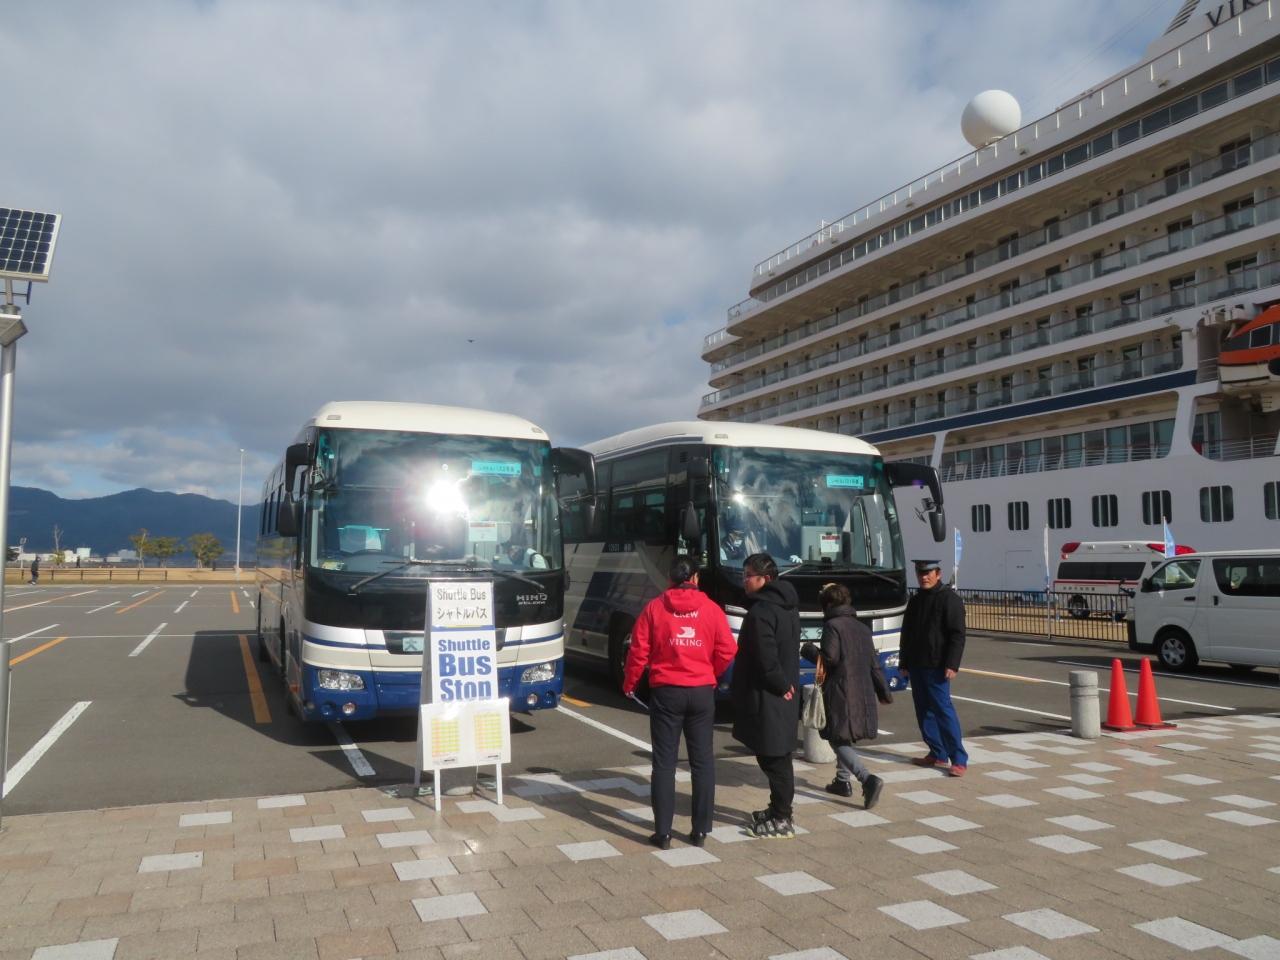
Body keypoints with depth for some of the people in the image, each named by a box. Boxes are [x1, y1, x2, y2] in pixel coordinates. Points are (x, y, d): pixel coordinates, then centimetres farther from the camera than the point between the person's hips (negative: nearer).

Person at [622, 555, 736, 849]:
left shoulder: (655, 607, -3)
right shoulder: (711, 608, -1)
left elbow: (639, 651, -3)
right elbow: (727, 651, -4)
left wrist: (629, 684, 12)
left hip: (666, 692, -1)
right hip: (702, 692, 1)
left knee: (664, 762, 4)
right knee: (703, 761, 10)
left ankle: (663, 833, 6)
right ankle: (701, 830, 14)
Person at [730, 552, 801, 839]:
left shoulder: (761, 612, -20)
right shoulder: (788, 606, 11)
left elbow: (766, 659, -24)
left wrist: (780, 685, -11)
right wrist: (785, 684, 14)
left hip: (767, 697, -10)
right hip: (783, 695, 10)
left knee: (773, 758, -2)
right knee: (778, 756, 17)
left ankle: (782, 820, 6)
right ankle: (778, 810, 28)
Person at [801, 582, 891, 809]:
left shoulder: (832, 626, -10)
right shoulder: (862, 628, 12)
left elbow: (830, 658, -17)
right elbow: (874, 663, 15)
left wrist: (809, 651, 0)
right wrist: (883, 691, 22)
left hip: (840, 694, -8)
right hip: (862, 693, 8)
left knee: (838, 740, -4)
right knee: (844, 738, 23)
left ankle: (868, 779, -21)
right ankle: (843, 781, 29)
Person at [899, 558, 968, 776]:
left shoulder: (950, 599, -7)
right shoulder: (915, 601, 15)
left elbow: (957, 635, -12)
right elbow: (906, 634, 20)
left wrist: (952, 664, -19)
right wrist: (904, 663, 17)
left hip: (937, 667, -8)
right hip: (916, 666, 8)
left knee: (943, 710, -9)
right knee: (924, 711, 10)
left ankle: (959, 759, -5)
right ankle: (938, 754, 19)